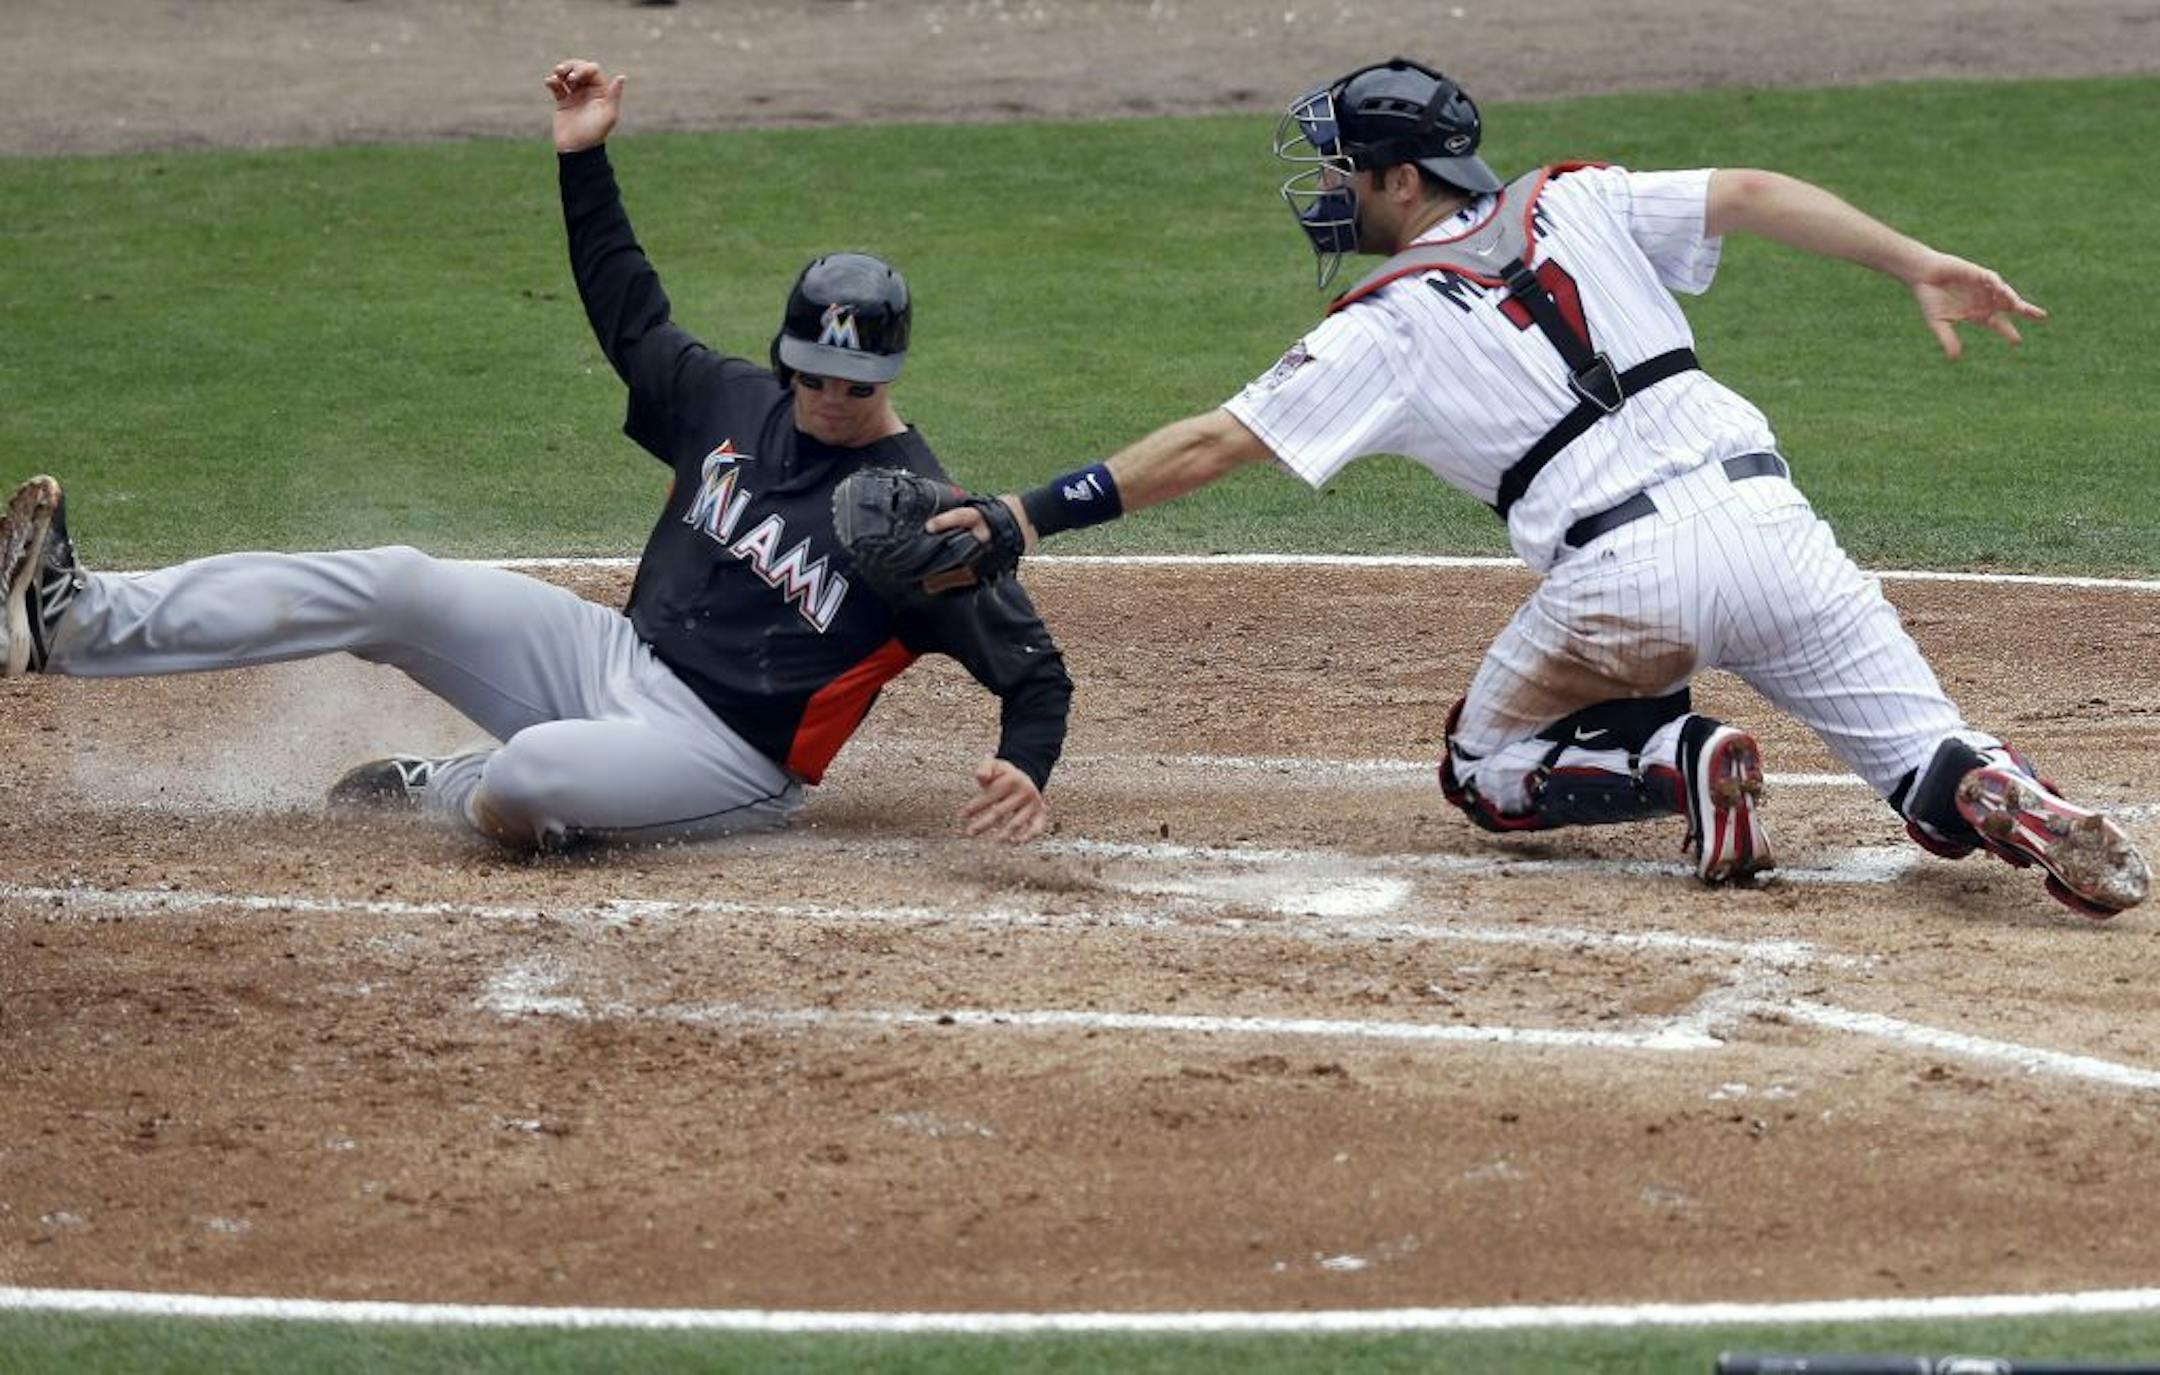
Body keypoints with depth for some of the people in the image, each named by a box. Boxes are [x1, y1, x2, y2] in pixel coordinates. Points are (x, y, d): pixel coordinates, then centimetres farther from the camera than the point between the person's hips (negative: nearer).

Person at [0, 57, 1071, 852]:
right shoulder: (733, 403, 5)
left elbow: (1029, 662, -15)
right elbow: (632, 320, 20)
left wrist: (1023, 771, -36)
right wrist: (584, 158, 13)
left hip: (725, 759, -7)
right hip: (617, 655, 7)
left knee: (540, 775, -37)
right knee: (396, 587, -8)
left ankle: (451, 789, 2)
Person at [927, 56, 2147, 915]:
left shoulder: (1389, 324, 6)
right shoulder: (1575, 207, 17)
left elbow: (1208, 447, 3)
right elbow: (1751, 196, 7)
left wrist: (1025, 518, 6)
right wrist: (1921, 266, 2)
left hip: (1622, 577, -4)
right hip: (1764, 515, 4)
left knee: (1488, 775, 20)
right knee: (1927, 763, 8)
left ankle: (1676, 760, -7)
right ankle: (1998, 796, -29)